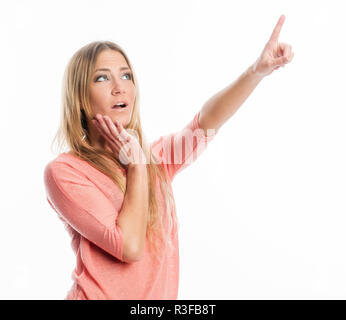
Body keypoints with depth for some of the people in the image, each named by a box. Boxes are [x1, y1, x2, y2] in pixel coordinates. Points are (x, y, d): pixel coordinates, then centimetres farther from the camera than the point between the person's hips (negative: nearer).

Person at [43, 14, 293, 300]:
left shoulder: (157, 157, 4)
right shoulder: (63, 171, -13)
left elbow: (206, 122, -13)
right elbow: (129, 247, -20)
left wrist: (258, 70, -26)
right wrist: (136, 164, -15)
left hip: (163, 294, 5)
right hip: (99, 294, -5)